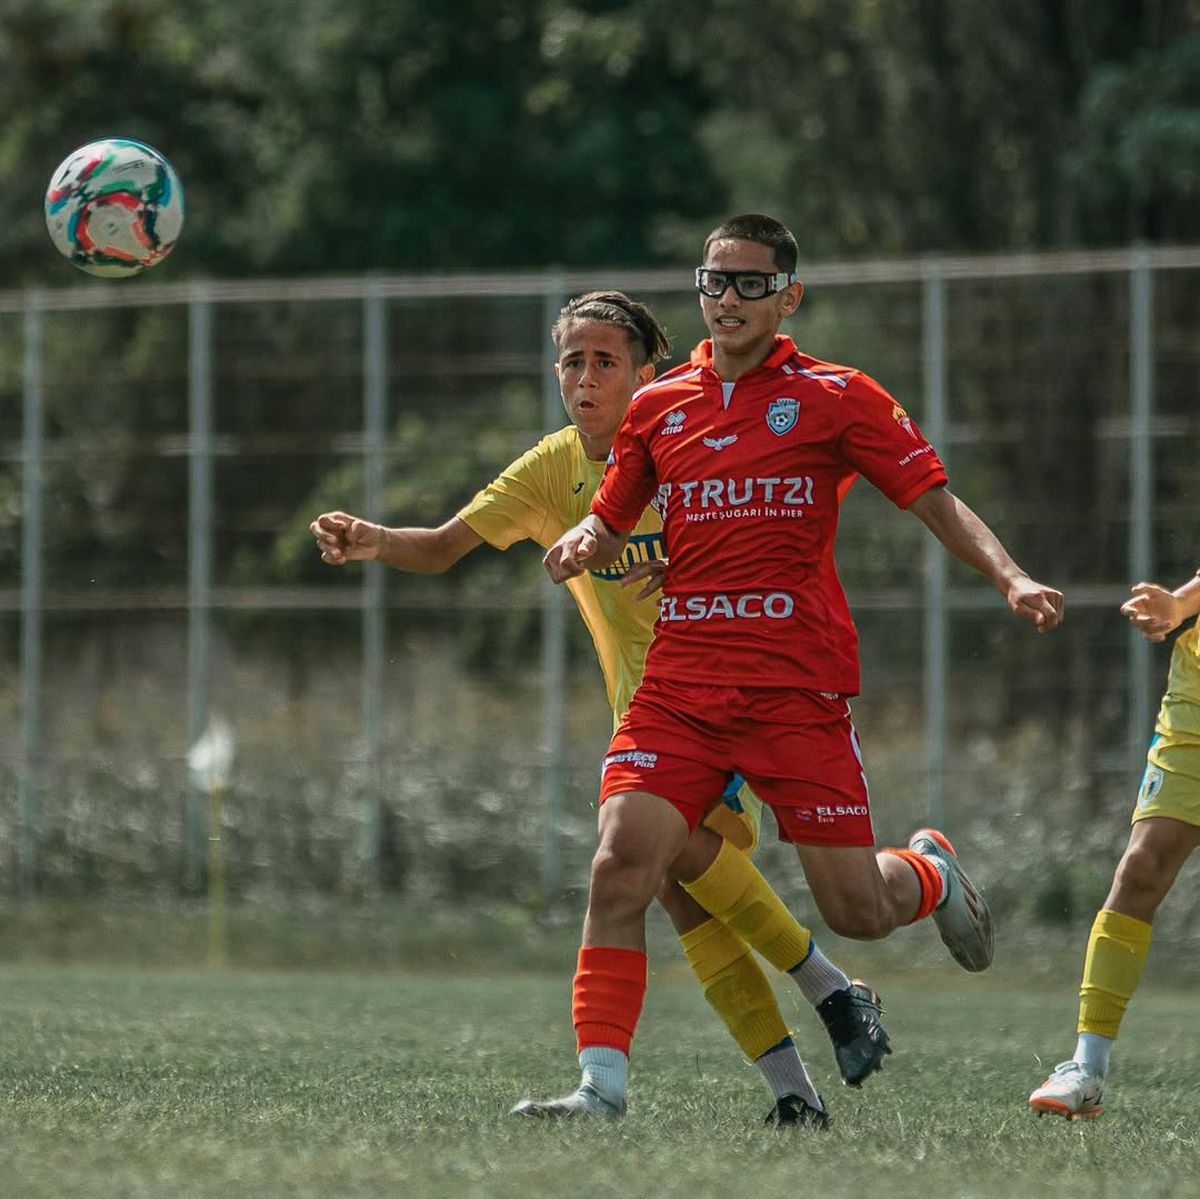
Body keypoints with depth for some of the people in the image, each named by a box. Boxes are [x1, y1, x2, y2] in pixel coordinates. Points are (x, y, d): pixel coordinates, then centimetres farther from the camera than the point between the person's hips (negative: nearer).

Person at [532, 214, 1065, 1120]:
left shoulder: (836, 397, 2)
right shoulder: (658, 406, 12)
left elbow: (937, 503, 1)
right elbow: (608, 526, 21)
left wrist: (1011, 578, -16)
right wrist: (580, 549, -3)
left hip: (799, 687, -3)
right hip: (680, 684, 3)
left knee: (857, 910, 0)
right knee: (620, 865, -18)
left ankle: (931, 871, 36)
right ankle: (602, 1084, -9)